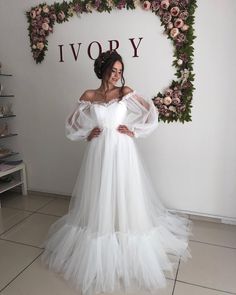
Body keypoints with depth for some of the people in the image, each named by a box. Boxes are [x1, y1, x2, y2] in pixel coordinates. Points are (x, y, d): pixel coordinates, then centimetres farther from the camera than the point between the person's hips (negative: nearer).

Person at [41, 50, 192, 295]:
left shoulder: (126, 92, 3)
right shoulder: (88, 96, 6)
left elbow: (151, 114, 3)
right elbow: (72, 124, 14)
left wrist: (134, 131, -5)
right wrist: (87, 134, -2)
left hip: (122, 152, -1)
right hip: (98, 153, 1)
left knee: (125, 199, 6)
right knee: (98, 202, 9)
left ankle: (129, 246, 27)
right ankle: (98, 250, 29)